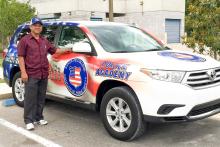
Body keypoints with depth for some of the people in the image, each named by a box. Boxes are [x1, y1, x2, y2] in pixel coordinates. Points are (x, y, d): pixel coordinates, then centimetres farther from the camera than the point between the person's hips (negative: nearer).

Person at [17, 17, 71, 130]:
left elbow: (54, 50, 28)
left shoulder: (44, 41, 19)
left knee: (41, 98, 10)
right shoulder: (25, 40, 0)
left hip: (44, 75, 6)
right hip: (31, 75, -6)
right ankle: (29, 121, 3)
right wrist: (23, 72, -13)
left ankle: (39, 118, 21)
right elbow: (21, 57, -6)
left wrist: (67, 50, 20)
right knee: (30, 99, -4)